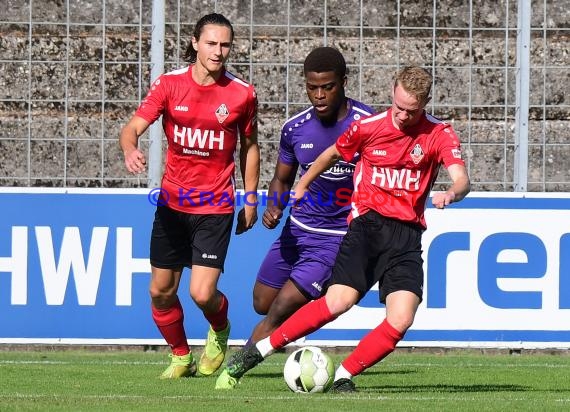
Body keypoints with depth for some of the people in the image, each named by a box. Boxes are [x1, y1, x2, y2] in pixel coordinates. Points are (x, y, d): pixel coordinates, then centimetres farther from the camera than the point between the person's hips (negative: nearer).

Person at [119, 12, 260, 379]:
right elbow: (133, 127, -11)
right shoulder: (170, 84, -4)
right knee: (161, 290, 7)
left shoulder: (242, 94, -4)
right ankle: (181, 357, 32)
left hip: (216, 207, -2)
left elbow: (250, 147, 8)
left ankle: (220, 332, 23)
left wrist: (251, 200, 8)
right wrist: (131, 149, -34)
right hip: (173, 202, 2)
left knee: (203, 293, -13)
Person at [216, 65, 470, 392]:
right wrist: (302, 185, 32)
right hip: (367, 222, -1)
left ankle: (343, 377, -1)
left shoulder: (440, 135, -3)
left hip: (407, 235, 1)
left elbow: (462, 179, -15)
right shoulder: (368, 127, 0)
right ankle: (258, 351, -8)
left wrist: (450, 193, -39)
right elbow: (332, 154, 20)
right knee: (338, 301, -20)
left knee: (401, 319, -18)